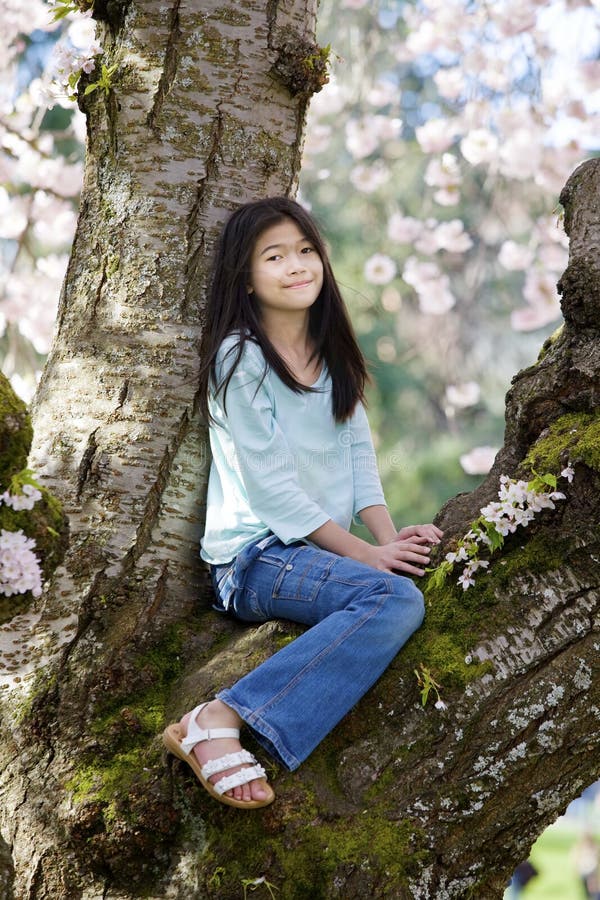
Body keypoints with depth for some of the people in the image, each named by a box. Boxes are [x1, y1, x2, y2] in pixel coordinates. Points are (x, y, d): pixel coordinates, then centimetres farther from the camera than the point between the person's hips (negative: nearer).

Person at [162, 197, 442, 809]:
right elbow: (271, 488, -13)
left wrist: (390, 536, -6)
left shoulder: (333, 351, 13)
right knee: (396, 598, -29)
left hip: (324, 548, 7)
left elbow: (358, 450, 11)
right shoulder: (239, 358, -9)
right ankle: (219, 725, -34)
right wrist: (368, 554, -14)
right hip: (255, 555, -7)